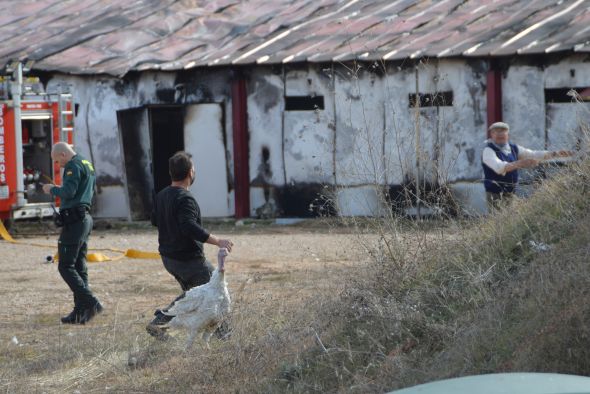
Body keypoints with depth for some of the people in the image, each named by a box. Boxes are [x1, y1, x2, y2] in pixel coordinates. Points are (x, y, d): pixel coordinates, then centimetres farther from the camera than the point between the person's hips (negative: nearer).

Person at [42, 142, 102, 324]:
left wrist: (53, 190, -3)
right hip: (86, 217, 10)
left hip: (74, 220, -10)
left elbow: (68, 192, -22)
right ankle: (80, 312, 8)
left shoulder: (74, 166, -11)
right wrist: (59, 190, 21)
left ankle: (91, 303, -18)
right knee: (79, 267, 10)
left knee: (66, 267, -8)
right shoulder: (88, 164, 19)